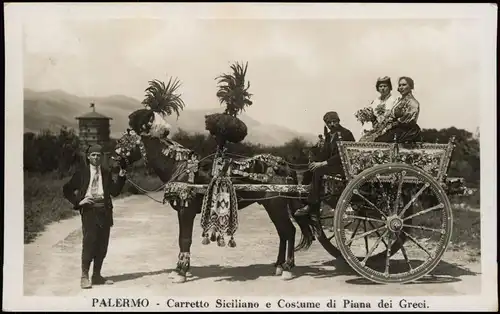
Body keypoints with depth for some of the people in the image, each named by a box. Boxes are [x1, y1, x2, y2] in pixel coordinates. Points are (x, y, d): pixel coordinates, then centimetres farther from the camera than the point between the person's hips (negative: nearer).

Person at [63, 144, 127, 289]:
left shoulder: (106, 173, 12)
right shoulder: (82, 172, 2)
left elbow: (114, 191, 8)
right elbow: (67, 189, 3)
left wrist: (121, 177, -4)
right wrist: (78, 202, -8)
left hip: (104, 211, 4)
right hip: (89, 210, -4)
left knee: (102, 244, 7)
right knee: (89, 242, -8)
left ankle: (97, 275, 18)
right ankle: (84, 276, 1)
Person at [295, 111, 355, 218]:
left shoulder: (346, 134, -11)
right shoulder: (329, 135, 15)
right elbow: (325, 153, 14)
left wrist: (324, 163, -25)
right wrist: (318, 163, -7)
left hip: (344, 165, -9)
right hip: (332, 163, 9)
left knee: (318, 171, -28)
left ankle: (311, 205, -26)